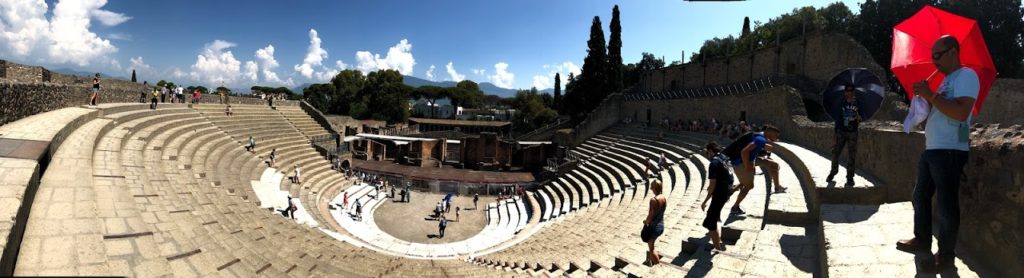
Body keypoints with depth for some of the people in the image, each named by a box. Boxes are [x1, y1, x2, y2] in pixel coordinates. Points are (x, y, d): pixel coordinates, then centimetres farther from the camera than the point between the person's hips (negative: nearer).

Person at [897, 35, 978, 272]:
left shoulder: (966, 75, -10)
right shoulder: (947, 81, 20)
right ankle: (922, 240, 27)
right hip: (932, 149, 10)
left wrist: (930, 95, -19)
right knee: (920, 196, 16)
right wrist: (926, 98, 8)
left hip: (949, 151, -10)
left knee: (945, 205, -3)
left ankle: (946, 254, 7)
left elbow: (961, 112, -23)